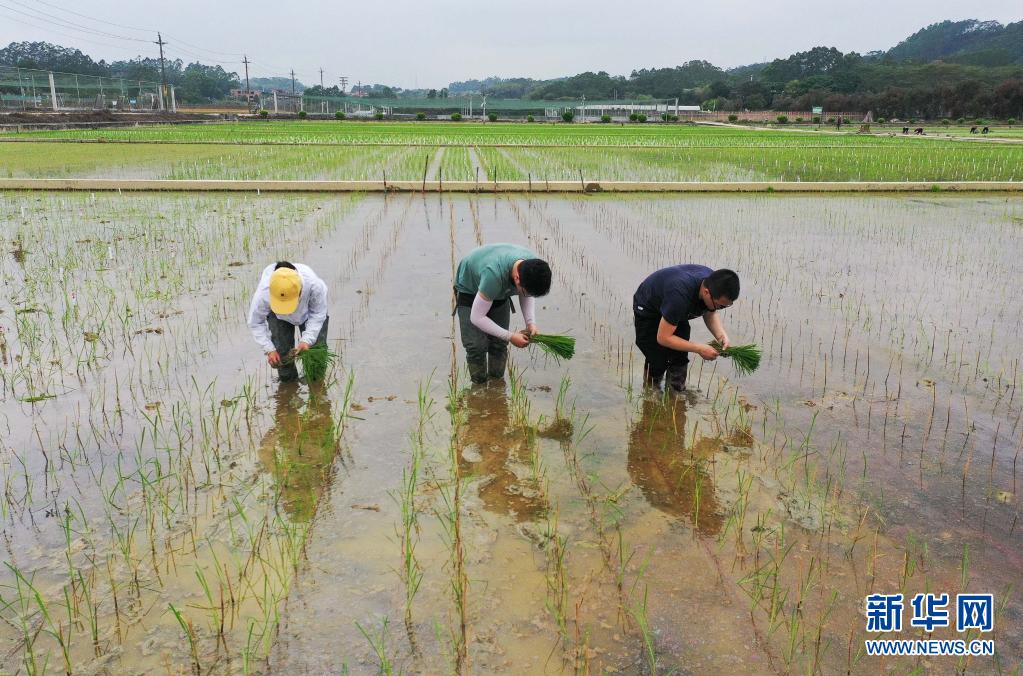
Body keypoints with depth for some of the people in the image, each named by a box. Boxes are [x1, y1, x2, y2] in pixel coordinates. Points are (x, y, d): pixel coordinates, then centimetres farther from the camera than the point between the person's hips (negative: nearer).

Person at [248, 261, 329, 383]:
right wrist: (269, 349, -26)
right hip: (278, 317, 0)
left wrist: (307, 340, -32)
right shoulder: (263, 295, -42)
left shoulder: (314, 285, -45)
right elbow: (255, 323, -21)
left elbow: (318, 313, -23)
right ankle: (287, 380, 24)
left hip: (308, 312, 0)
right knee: (281, 352, -6)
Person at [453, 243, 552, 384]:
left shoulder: (532, 266, -26)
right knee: (477, 346, -13)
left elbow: (527, 296, -4)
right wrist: (510, 337, -32)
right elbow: (476, 317, -35)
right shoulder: (494, 274, -45)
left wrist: (531, 323, -21)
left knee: (499, 344, 1)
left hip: (499, 293, 5)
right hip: (469, 291, -5)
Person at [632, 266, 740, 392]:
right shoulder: (680, 296, -45)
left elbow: (710, 314, -1)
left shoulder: (714, 283, -24)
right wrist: (699, 348, -33)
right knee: (658, 361, -9)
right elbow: (663, 338, -34)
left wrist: (721, 335, -20)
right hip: (647, 309, -6)